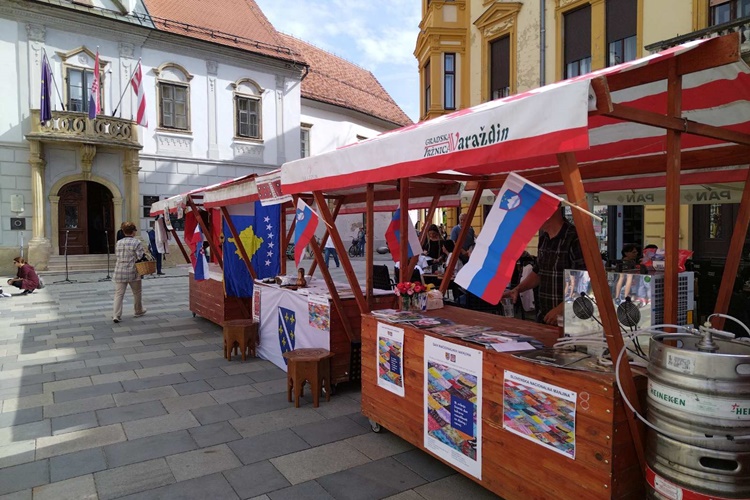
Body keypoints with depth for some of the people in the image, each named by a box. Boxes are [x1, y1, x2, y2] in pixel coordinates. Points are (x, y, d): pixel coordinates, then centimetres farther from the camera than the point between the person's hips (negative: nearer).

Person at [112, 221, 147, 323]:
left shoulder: (118, 243, 6)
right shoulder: (136, 242, -10)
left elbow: (117, 255, 12)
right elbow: (140, 257, -14)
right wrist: (144, 253, 6)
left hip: (119, 272, 3)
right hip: (132, 273, -3)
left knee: (119, 294, 3)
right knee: (137, 293, 16)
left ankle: (116, 315, -6)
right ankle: (139, 311, 31)